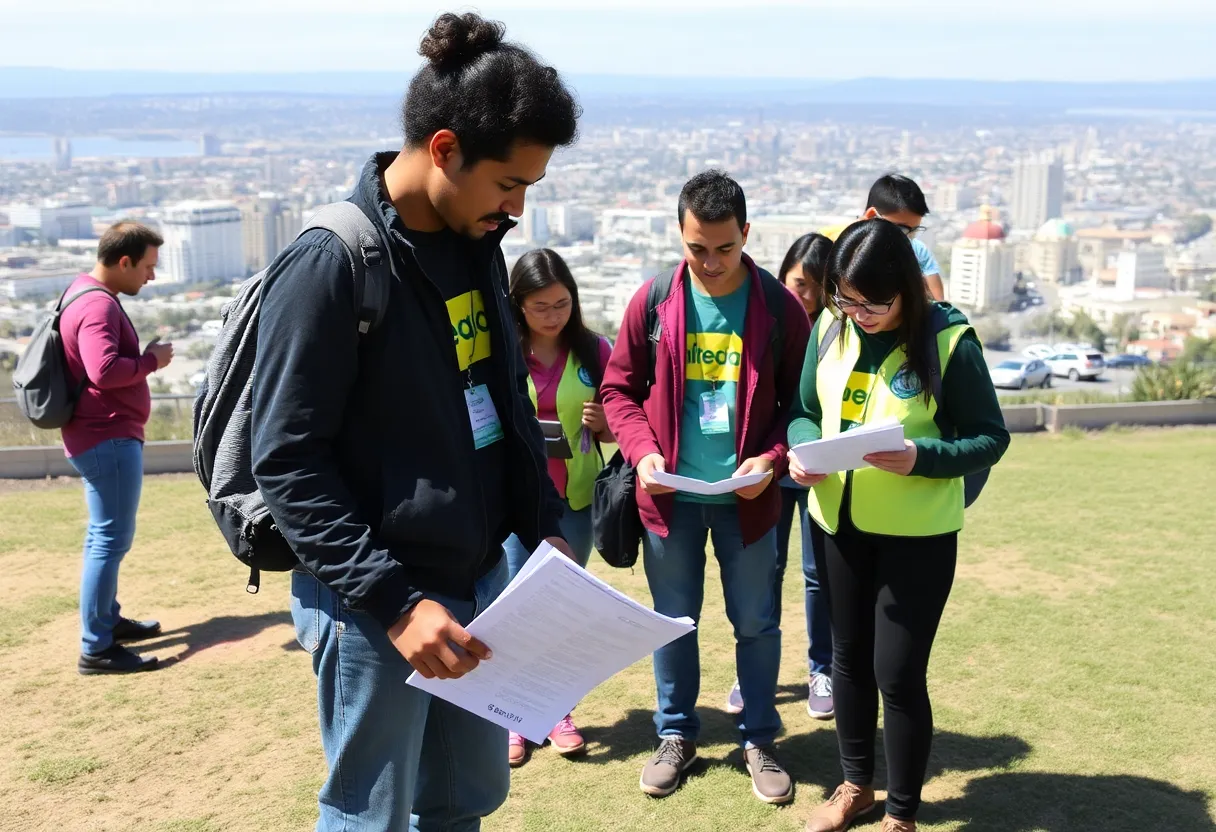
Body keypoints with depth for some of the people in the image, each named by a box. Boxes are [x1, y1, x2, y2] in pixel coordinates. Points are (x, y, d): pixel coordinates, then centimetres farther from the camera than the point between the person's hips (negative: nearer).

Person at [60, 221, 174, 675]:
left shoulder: (89, 295, 14)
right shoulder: (98, 305, -19)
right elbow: (104, 369, -30)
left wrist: (144, 356, 8)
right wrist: (152, 359, -16)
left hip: (103, 437, 11)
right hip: (107, 438, -11)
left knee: (104, 534, 20)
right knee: (112, 538, -8)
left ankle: (108, 619, 34)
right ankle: (96, 649, -5)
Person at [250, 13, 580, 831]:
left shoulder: (477, 245, 5)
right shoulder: (330, 266, -18)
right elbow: (289, 464, -18)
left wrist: (544, 527, 4)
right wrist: (393, 601, -23)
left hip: (481, 581, 7)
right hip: (374, 607, -7)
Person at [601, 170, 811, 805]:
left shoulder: (779, 307, -6)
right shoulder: (653, 301, -4)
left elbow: (800, 400, 0)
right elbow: (620, 388, 2)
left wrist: (772, 458, -16)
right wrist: (643, 451, -13)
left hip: (746, 495, -1)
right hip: (671, 493, 1)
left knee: (756, 622, 11)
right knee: (673, 620, 14)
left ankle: (759, 741, 29)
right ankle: (676, 736, 32)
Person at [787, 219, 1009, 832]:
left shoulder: (948, 339, -15)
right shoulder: (829, 329, -2)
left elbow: (990, 438, -10)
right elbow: (803, 411, 8)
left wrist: (921, 458, -27)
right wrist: (803, 449, -14)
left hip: (917, 531, -5)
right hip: (838, 521, 5)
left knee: (898, 673, 1)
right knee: (848, 658, 18)